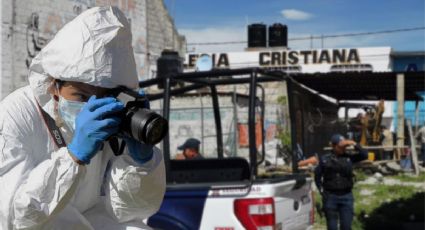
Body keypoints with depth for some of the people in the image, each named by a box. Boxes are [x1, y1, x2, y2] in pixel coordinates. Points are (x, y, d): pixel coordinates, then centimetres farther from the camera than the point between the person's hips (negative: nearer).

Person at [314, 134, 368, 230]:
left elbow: (364, 155, -8)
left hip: (346, 196, 1)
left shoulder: (349, 158, 1)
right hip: (330, 196, -1)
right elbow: (317, 175, 6)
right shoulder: (324, 159, -1)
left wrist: (354, 144, -16)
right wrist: (322, 191, 1)